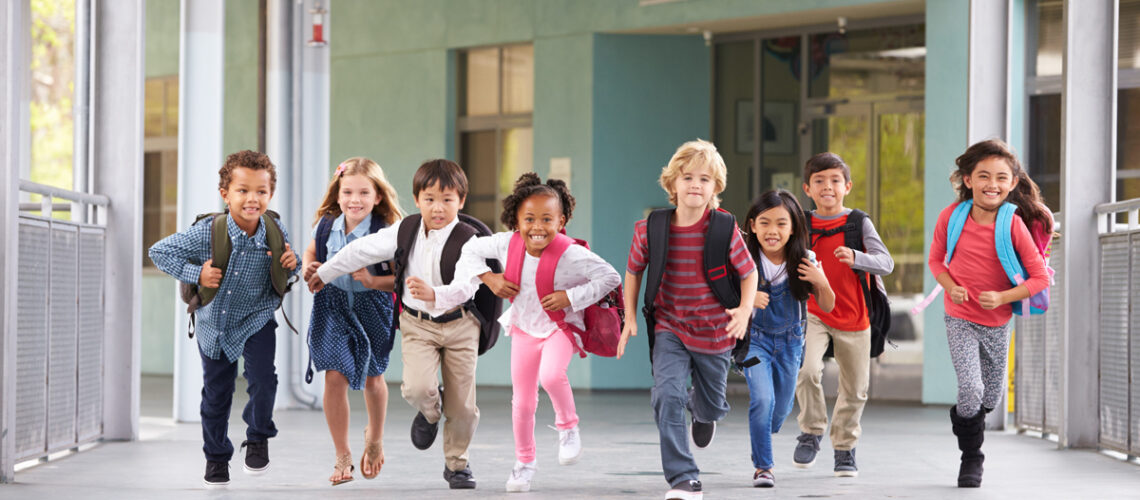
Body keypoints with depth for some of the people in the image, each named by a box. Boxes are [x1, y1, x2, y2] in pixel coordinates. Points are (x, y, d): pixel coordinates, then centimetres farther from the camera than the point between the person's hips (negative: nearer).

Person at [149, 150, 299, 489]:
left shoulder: (275, 232, -17)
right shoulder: (207, 233, -24)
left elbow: (287, 260, 4)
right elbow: (159, 252, -18)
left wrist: (292, 264, -19)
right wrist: (196, 274, -24)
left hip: (256, 319, 0)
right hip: (214, 322, 0)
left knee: (263, 380, -18)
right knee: (216, 393, 12)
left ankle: (258, 438, 11)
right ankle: (216, 456, 33)